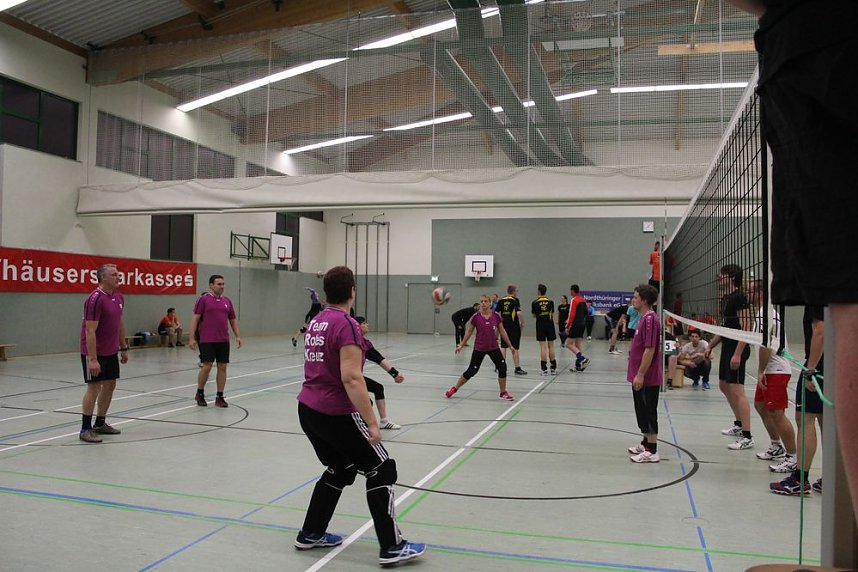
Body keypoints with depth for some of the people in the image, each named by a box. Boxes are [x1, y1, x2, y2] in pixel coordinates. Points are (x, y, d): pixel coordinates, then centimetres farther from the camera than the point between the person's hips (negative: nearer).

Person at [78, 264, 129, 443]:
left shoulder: (118, 297, 7)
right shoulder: (95, 299, -19)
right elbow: (90, 331, -22)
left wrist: (123, 348, 15)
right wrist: (92, 359, -25)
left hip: (111, 351, 8)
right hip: (95, 352, -8)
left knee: (110, 385, 12)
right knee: (94, 386, -5)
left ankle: (100, 423, 24)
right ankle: (85, 429, 4)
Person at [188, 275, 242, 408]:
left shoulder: (227, 301, 12)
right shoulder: (203, 299, -2)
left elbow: (233, 320, 17)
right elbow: (195, 318, -5)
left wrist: (238, 336, 6)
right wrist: (192, 338, -11)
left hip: (223, 341, 5)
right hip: (207, 340, -5)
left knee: (222, 367, 3)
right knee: (207, 366, -5)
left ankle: (219, 397, 11)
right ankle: (200, 393, 17)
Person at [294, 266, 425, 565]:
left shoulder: (315, 322, 8)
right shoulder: (347, 325, -18)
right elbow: (351, 378, -24)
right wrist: (372, 423, -22)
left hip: (307, 410, 9)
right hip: (336, 414, -9)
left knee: (339, 470, 23)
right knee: (381, 470, 3)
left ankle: (310, 534, 29)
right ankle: (391, 547, 6)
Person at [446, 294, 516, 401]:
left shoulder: (496, 316, -5)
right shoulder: (476, 317, -10)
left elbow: (502, 331, 5)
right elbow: (469, 331, 0)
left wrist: (510, 345, 7)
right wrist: (461, 345, 1)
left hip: (493, 348, 2)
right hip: (479, 349, -2)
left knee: (502, 368, -7)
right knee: (471, 371, 0)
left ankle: (503, 392, 12)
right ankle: (454, 389, 19)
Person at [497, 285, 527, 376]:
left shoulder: (501, 301, 6)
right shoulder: (515, 300, -9)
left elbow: (496, 313, 5)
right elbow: (519, 313, -19)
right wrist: (522, 323, -6)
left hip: (504, 325, 5)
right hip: (514, 326, -5)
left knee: (503, 347, 12)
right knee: (514, 348, 1)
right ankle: (517, 368, 5)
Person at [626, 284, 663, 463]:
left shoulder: (650, 319, -19)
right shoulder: (645, 318, 12)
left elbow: (650, 349, -24)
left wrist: (640, 374, -23)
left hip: (647, 378, -10)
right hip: (641, 376, 10)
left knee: (648, 413, -3)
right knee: (642, 412, 19)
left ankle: (652, 452, 5)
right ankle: (645, 444, 31)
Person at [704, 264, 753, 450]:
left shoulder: (739, 297, -15)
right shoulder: (725, 298, 15)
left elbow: (746, 327, -20)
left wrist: (737, 354, -25)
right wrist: (710, 346, 21)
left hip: (736, 350, -11)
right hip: (727, 348, 11)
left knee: (737, 391, -10)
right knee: (724, 386, 20)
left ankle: (747, 437, -7)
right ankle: (739, 425, 35)